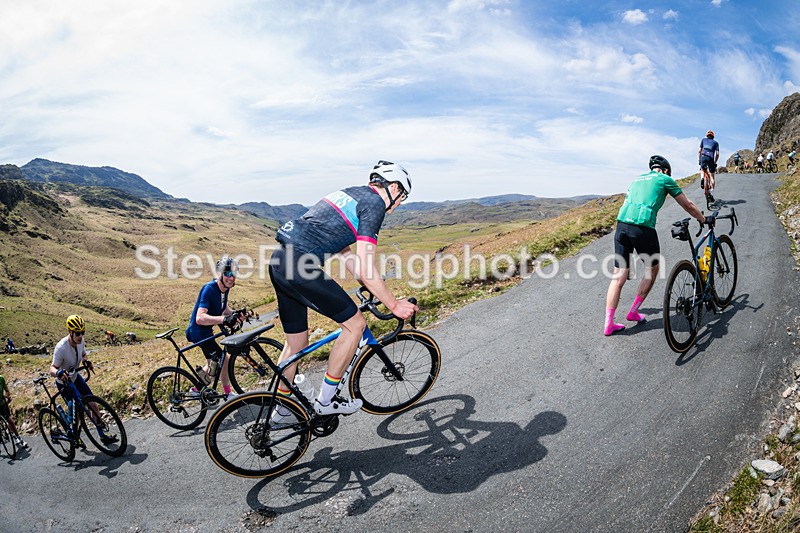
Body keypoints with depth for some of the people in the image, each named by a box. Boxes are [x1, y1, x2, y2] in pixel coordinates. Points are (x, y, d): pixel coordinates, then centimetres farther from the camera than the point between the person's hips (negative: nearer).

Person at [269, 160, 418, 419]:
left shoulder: (350, 194, 24)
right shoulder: (374, 204, -5)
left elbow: (345, 251, 27)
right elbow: (366, 267, -13)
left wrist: (372, 286, 30)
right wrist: (394, 304, -4)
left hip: (280, 261, 10)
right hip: (300, 266, -10)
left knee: (296, 341, 20)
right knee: (355, 323, 2)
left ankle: (281, 410, 34)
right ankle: (325, 400, 12)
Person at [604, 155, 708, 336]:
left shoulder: (637, 179, 29)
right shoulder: (665, 179, 13)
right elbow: (688, 206, 19)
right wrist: (705, 220, 35)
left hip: (621, 224, 5)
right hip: (643, 228, -5)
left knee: (619, 276, 7)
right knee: (652, 269, 19)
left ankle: (608, 324, 5)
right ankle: (633, 312, 23)